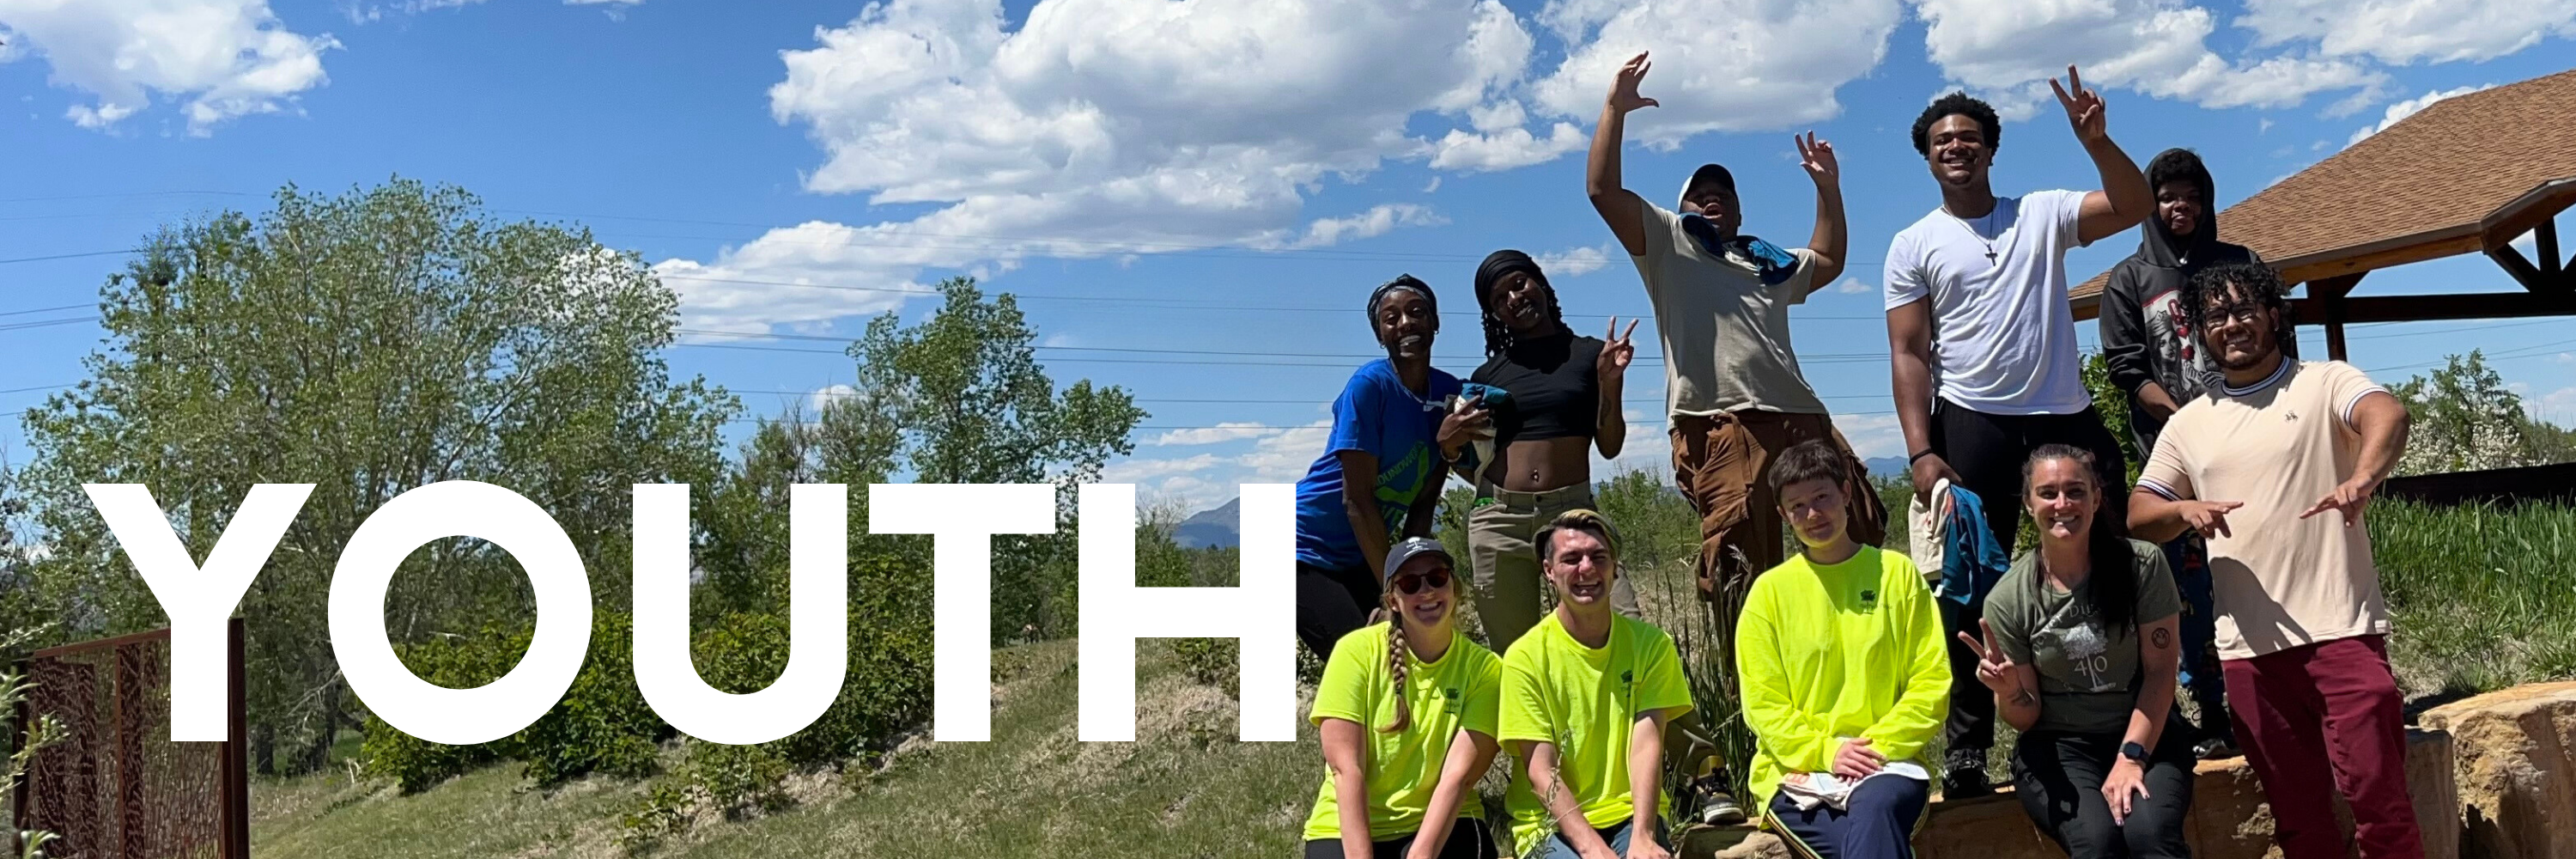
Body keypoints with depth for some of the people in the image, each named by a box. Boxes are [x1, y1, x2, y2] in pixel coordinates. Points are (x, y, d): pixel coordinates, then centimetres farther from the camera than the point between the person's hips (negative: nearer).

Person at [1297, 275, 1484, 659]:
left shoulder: (1450, 394, 1)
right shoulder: (1370, 385, -17)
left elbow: (1422, 504, 4)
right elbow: (1357, 500, -19)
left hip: (1360, 558, 7)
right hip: (1304, 553, -7)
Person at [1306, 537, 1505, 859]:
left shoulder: (1483, 667, -5)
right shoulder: (1357, 650, -8)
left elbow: (1459, 775, -13)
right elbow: (1346, 768, -14)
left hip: (1441, 825, 2)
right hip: (1349, 828, -1)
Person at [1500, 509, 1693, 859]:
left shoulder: (1651, 644, 3)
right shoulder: (1526, 657, -5)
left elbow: (1646, 745, -8)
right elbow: (1541, 771, -9)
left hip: (1630, 813, 1)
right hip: (1552, 821, -1)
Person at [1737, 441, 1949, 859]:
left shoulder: (1897, 573, 7)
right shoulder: (1770, 590, 6)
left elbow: (1931, 682, 3)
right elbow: (1763, 703, 2)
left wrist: (1880, 746, -9)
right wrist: (1826, 751, -11)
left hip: (1884, 764, 1)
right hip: (1795, 771, 0)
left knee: (1874, 808, -36)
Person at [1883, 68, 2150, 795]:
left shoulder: (2042, 214, 10)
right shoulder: (1914, 247, 5)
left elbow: (2136, 206, -2)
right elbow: (1910, 355, -1)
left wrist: (2095, 141, -16)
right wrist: (1921, 452, -12)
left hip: (2067, 419, 2)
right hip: (1973, 428, -2)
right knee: (1971, 590, 0)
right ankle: (1966, 749, 7)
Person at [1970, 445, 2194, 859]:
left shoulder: (2142, 564, -6)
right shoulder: (2008, 599, -6)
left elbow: (2160, 670, -5)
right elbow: (2026, 718, 1)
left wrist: (2131, 757, -15)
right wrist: (2009, 692, -23)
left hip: (2144, 735, 0)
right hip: (2057, 747, 0)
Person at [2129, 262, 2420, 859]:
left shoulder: (2324, 384, 3)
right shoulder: (2188, 424, 13)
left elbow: (2388, 414, -19)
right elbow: (2139, 514, 10)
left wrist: (2362, 478, -40)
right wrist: (2184, 510, -13)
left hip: (2342, 629, -3)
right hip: (2249, 645, 4)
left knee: (2377, 794, -7)